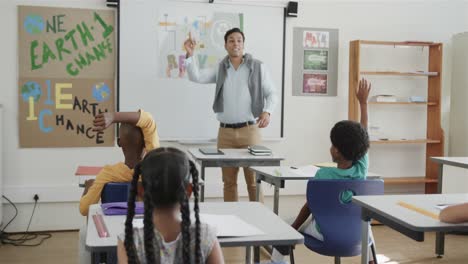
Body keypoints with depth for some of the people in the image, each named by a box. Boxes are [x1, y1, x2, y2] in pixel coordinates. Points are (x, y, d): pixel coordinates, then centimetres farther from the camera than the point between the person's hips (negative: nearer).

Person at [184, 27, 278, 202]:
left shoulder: (257, 67, 3)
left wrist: (267, 112, -14)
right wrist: (190, 54, -12)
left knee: (254, 179, -2)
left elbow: (272, 93, 4)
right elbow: (196, 76, 2)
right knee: (229, 180, 8)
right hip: (225, 132, 3)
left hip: (249, 129, -2)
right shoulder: (219, 68, 11)